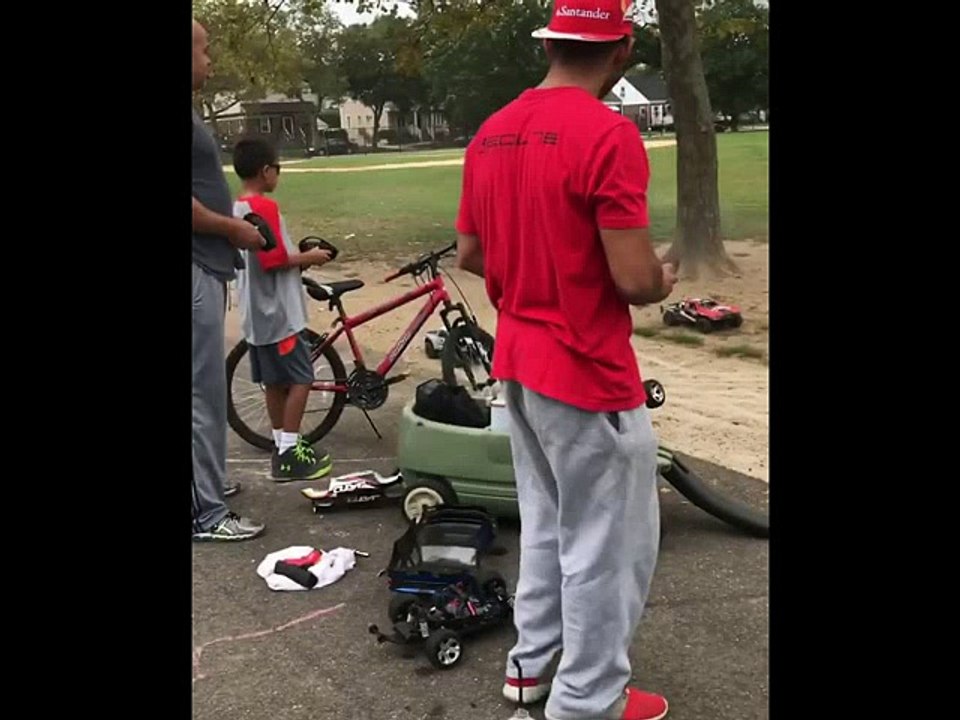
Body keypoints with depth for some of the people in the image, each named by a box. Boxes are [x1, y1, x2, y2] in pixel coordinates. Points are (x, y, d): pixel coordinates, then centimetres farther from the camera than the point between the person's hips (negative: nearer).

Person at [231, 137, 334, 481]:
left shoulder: (236, 208, 12)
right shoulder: (265, 207, -18)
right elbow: (274, 260, -22)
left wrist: (299, 258, 15)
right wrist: (309, 257, -8)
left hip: (257, 312, 9)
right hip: (278, 311, -9)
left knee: (276, 381, 14)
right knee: (300, 379, -2)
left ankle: (283, 446, 22)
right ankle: (289, 454, 1)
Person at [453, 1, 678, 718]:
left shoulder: (491, 133, 4)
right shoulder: (610, 134, -19)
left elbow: (469, 254, 11)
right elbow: (634, 279, -22)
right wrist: (663, 281, -1)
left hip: (516, 362, 8)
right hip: (588, 372, -8)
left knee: (545, 521, 24)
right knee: (609, 543, 8)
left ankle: (532, 662, 38)